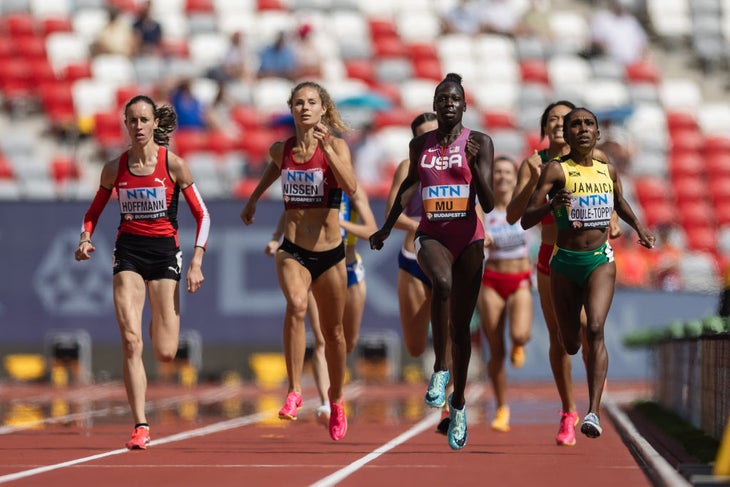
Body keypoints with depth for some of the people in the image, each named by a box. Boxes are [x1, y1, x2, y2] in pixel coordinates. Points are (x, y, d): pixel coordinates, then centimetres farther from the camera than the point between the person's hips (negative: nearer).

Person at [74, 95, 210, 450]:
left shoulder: (173, 164, -6)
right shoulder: (114, 168, 1)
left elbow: (202, 214, 0)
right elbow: (93, 211, 14)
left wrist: (196, 262, -8)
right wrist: (85, 240, -6)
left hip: (165, 251, -1)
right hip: (128, 250, 1)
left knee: (165, 354, -3)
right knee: (130, 342, -15)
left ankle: (159, 325, 37)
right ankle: (140, 427, -13)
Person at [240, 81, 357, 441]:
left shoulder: (335, 145, -8)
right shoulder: (281, 149, 2)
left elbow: (350, 187, -26)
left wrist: (326, 148, -33)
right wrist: (253, 199, 33)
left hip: (329, 253, -1)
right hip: (293, 251, 1)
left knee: (333, 331, 13)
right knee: (296, 305, -30)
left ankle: (336, 401, 36)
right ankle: (294, 392, -27)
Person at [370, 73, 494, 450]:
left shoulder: (479, 143, -3)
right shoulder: (420, 145, 6)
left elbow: (488, 204, -8)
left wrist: (475, 164, -23)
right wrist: (387, 227, 27)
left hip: (468, 238, 0)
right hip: (431, 235, 0)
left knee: (461, 326, 6)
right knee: (442, 283, -35)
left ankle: (458, 402, 24)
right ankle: (440, 368, -22)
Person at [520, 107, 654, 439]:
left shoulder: (608, 171, 7)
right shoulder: (556, 170, -5)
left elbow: (620, 203, 30)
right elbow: (525, 220, -11)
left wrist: (638, 227, 14)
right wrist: (553, 204, -29)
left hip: (600, 260, 1)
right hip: (564, 262, -1)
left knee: (595, 329, -21)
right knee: (570, 343, 8)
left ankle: (593, 412, -27)